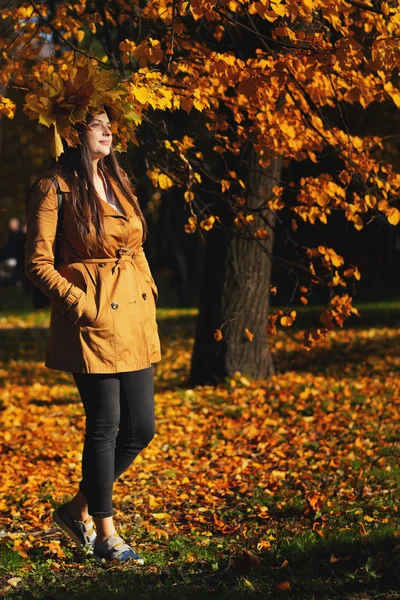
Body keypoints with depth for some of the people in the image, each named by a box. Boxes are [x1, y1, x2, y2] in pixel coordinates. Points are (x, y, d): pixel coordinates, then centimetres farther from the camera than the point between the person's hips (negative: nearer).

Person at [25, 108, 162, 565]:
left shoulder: (117, 182, 14)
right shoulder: (54, 189, -8)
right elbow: (38, 263, -9)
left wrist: (147, 292, 10)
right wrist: (81, 304, -16)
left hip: (135, 320, 8)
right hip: (94, 322, -8)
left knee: (141, 427, 7)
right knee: (105, 425, -4)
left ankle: (78, 509, 24)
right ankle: (105, 535, 11)